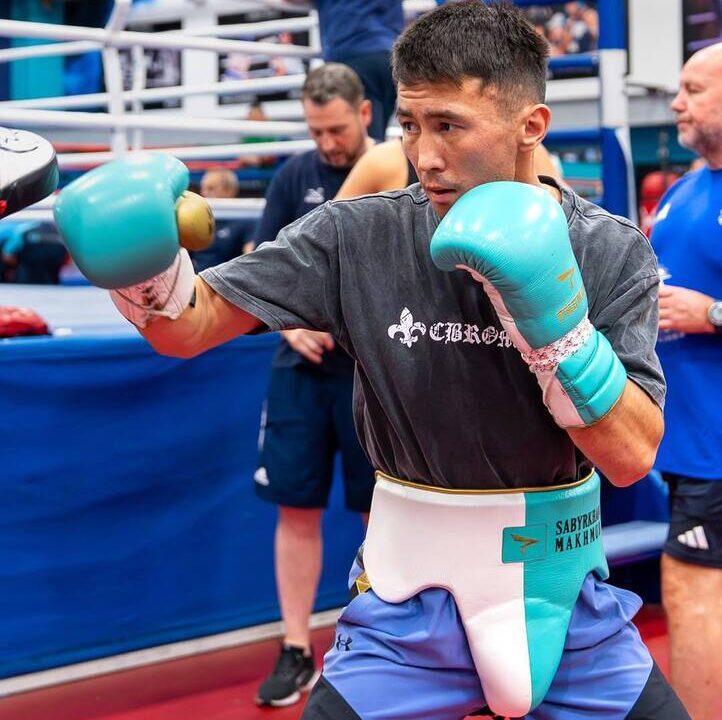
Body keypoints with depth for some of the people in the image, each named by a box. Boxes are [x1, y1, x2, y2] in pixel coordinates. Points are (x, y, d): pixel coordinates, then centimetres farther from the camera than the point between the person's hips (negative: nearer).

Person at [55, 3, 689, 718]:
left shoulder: (611, 251, -9)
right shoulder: (357, 236, -9)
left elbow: (631, 457, -15)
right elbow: (188, 326, -8)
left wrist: (552, 317, -28)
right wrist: (143, 266, -29)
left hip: (560, 594, 1)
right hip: (408, 599, 0)